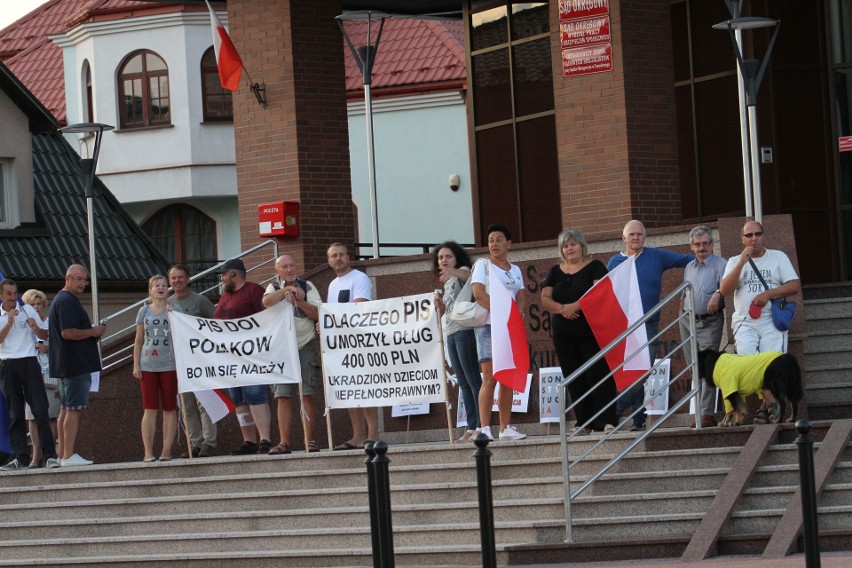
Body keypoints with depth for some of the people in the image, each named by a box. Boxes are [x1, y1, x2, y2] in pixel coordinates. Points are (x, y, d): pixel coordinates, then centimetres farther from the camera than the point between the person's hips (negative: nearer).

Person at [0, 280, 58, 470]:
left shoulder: (28, 310, 7)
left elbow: (45, 335, 10)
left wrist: (36, 328, -10)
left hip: (29, 363, -1)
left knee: (40, 410, -9)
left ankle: (50, 455, -11)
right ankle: (21, 458, 5)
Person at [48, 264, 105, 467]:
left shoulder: (62, 299, 20)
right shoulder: (67, 301, -14)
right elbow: (68, 332, -23)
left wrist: (92, 331, 15)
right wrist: (93, 332, -12)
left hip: (66, 364, 11)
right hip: (76, 364, -11)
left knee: (66, 409, 12)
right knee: (74, 409, -11)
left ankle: (63, 455, 15)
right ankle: (69, 455, -12)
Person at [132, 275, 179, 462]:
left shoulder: (174, 310, 5)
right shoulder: (144, 311, 9)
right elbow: (139, 340, 11)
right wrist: (136, 365, 5)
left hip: (169, 364, -1)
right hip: (148, 366, 1)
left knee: (169, 409, 0)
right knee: (149, 409, -1)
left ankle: (166, 450, 3)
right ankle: (148, 452, 0)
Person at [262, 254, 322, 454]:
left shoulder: (307, 287, 5)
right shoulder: (274, 288, 9)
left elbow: (318, 314, -2)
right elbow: (267, 301, -14)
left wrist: (300, 302, -15)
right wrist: (286, 290, -25)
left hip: (305, 345, -2)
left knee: (307, 395, -5)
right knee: (283, 396, -1)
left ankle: (310, 440, -2)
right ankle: (284, 442, 0)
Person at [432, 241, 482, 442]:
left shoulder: (462, 271, -2)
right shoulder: (447, 284, 23)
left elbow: (467, 274, -28)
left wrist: (452, 271, -50)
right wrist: (441, 305, 5)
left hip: (464, 330, -9)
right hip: (451, 333, 9)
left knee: (472, 379, -12)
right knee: (463, 383, 7)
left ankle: (481, 426, -15)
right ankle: (471, 427, 8)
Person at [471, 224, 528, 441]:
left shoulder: (515, 270, 18)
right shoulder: (482, 265, 3)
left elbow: (522, 298, 10)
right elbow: (479, 293, -10)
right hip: (489, 326, -5)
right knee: (490, 378, -13)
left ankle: (505, 428, 6)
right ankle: (484, 429, -14)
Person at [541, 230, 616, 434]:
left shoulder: (594, 267, 2)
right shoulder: (555, 272, 15)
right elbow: (545, 299, 6)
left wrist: (574, 306, -21)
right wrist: (562, 309, -14)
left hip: (591, 331, -5)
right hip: (563, 334, 5)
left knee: (598, 374, -9)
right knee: (574, 379, 3)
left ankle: (607, 420, -10)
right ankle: (583, 422, 7)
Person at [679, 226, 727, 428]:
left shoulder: (720, 264, -4)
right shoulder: (688, 268, 17)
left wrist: (718, 294, -38)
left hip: (709, 322, -7)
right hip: (688, 322, 7)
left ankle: (708, 413, -13)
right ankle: (699, 411, 11)